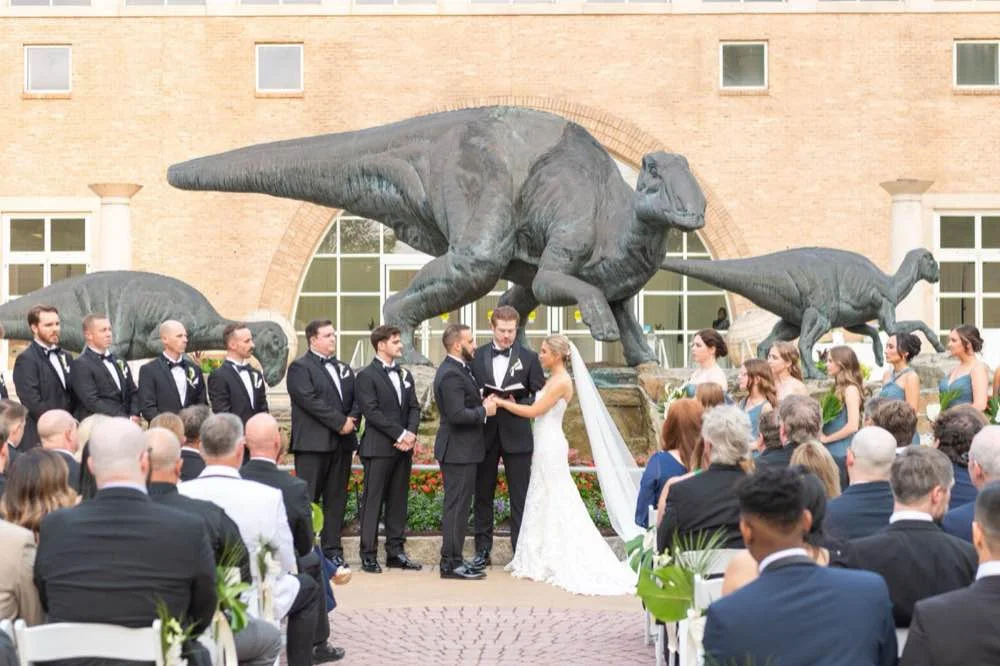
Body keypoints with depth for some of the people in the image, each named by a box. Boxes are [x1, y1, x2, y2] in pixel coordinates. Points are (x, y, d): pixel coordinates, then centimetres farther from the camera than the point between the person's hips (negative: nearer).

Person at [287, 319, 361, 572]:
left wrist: (352, 420, -6)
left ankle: (332, 550, 14)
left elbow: (356, 399, 15)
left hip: (342, 442, 7)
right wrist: (340, 423, -15)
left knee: (337, 499, 8)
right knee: (308, 499, -5)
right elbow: (310, 401, -15)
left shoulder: (344, 369, 20)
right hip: (313, 444, -7)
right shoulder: (300, 367, -3)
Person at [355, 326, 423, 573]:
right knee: (373, 501, -3)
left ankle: (395, 552, 14)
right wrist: (400, 434, -16)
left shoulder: (405, 374, 17)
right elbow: (372, 412, -13)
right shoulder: (366, 376, -5)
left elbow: (414, 407, 13)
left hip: (403, 447, 7)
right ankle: (369, 555, 0)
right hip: (378, 448, -6)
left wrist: (411, 433, -6)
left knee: (398, 501, 8)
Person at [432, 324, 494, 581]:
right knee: (456, 506, -5)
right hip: (458, 451, -11)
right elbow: (457, 415, -27)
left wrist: (483, 403, 4)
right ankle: (451, 564, -1)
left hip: (463, 450, 11)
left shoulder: (459, 369, 13)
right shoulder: (451, 374, -20)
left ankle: (454, 559, 23)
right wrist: (484, 411, -15)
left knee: (459, 506, 15)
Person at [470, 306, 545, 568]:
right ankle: (483, 550, 17)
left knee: (520, 497, 2)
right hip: (485, 435, 2)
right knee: (483, 495, 8)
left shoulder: (528, 358, 0)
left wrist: (517, 404, -16)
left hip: (516, 436, -2)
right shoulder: (477, 356, 4)